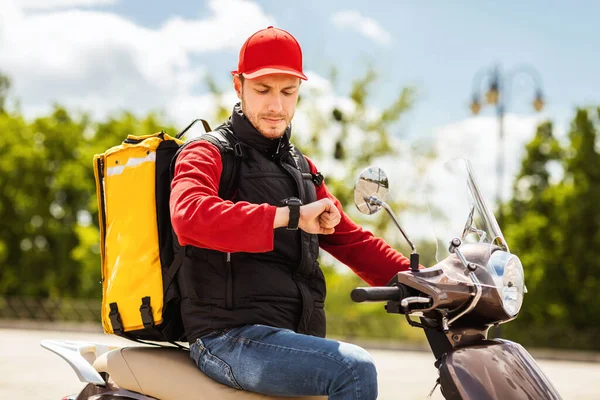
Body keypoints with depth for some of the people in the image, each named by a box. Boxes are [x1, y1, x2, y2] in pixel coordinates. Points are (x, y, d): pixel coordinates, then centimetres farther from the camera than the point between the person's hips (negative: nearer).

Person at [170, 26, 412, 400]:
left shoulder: (301, 168, 23)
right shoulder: (208, 154, -2)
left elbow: (351, 239, 20)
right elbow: (189, 215, -25)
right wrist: (291, 216, -31)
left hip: (292, 339, 8)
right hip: (230, 338, -8)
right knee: (354, 369, -27)